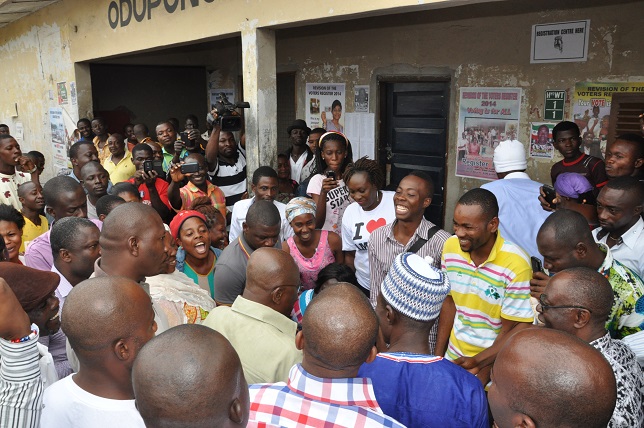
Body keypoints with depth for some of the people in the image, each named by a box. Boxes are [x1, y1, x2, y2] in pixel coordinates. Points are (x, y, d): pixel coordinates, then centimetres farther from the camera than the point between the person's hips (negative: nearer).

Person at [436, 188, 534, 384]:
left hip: (494, 364, -4)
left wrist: (479, 362, -24)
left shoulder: (515, 264, -24)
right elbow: (450, 301, 3)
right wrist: (438, 354, 4)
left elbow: (517, 327, -16)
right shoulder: (451, 246, -8)